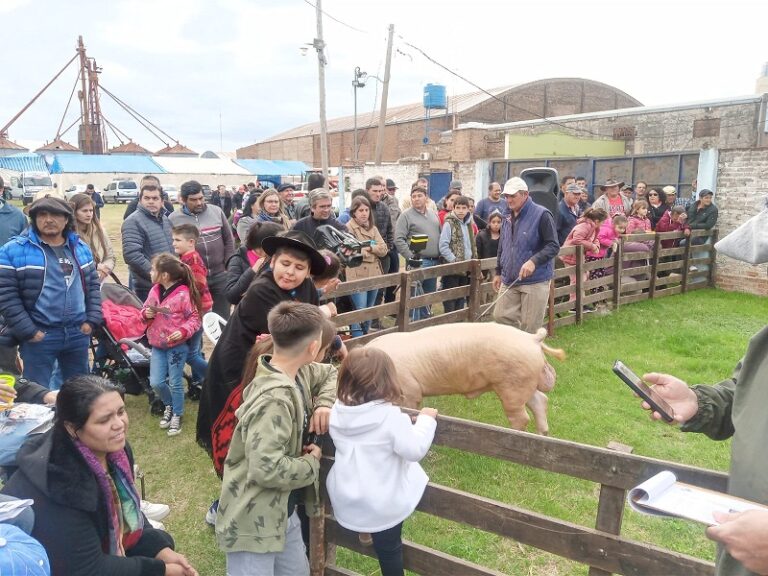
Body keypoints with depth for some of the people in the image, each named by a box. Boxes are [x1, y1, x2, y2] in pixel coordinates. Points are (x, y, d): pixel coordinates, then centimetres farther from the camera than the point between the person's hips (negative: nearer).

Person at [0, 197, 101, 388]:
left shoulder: (80, 248, 9)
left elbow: (93, 286, 13)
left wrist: (92, 320, 2)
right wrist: (28, 331, -14)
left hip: (78, 333, 5)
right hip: (39, 337, -4)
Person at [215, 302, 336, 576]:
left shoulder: (299, 374, -4)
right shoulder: (274, 399, -32)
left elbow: (330, 374, 16)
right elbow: (267, 469, -37)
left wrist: (325, 404, -5)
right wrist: (312, 463, -18)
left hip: (284, 511, 9)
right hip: (254, 523, -9)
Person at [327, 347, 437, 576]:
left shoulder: (337, 410, -8)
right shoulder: (391, 416, -25)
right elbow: (415, 450, -21)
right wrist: (426, 420, -5)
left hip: (344, 498, 3)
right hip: (382, 503, -3)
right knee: (389, 549, 19)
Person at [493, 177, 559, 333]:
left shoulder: (541, 215, -10)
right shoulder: (508, 218, 13)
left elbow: (553, 246, -13)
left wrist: (534, 261, -27)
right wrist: (498, 272, 22)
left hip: (535, 281, -7)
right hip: (509, 281, 7)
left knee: (530, 327, -1)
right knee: (500, 315, 5)